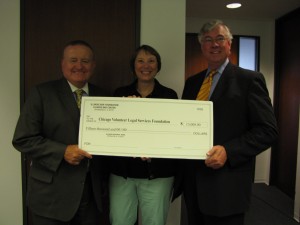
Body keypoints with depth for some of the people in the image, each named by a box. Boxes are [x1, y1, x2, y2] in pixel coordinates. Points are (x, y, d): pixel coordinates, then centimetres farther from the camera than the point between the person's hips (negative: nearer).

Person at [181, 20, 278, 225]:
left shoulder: (249, 79, -6)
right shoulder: (192, 82, 11)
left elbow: (268, 130, -11)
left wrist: (228, 151, -22)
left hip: (227, 183, -5)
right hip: (193, 180, 6)